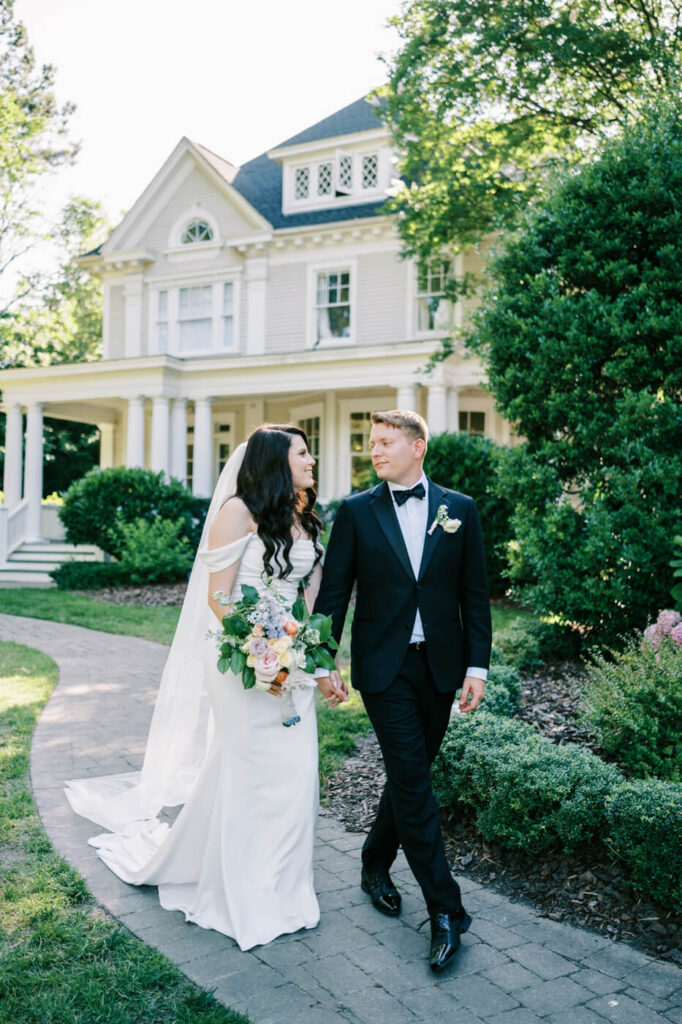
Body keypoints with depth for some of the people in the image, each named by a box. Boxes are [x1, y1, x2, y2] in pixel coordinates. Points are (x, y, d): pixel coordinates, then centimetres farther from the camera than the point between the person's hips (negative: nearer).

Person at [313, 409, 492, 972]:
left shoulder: (460, 509, 3)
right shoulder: (357, 512, 0)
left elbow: (475, 593, 3)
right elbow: (333, 590, 0)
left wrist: (477, 665, -2)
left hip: (441, 666, 3)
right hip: (384, 667, -2)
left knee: (410, 775, 14)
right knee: (412, 780, -5)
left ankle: (376, 866, 37)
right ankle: (445, 909, 4)